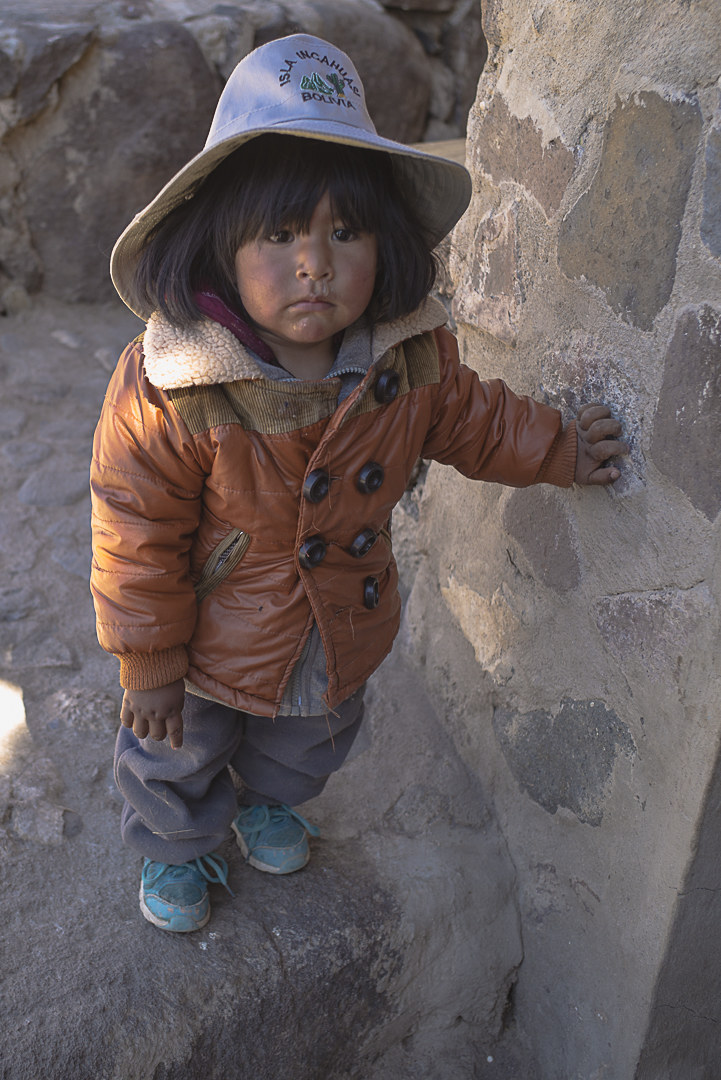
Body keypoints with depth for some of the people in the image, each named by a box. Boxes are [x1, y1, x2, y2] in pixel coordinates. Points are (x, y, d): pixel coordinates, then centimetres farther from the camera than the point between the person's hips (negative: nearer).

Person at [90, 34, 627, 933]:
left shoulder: (411, 355, -20)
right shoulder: (168, 388, -33)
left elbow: (467, 417, 4)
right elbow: (137, 536, -23)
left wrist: (559, 448, 3)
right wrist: (148, 664, -15)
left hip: (344, 631, 4)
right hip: (213, 642, -3)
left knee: (308, 742, 33)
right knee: (175, 761, 24)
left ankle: (269, 801, 68)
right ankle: (175, 846, 59)